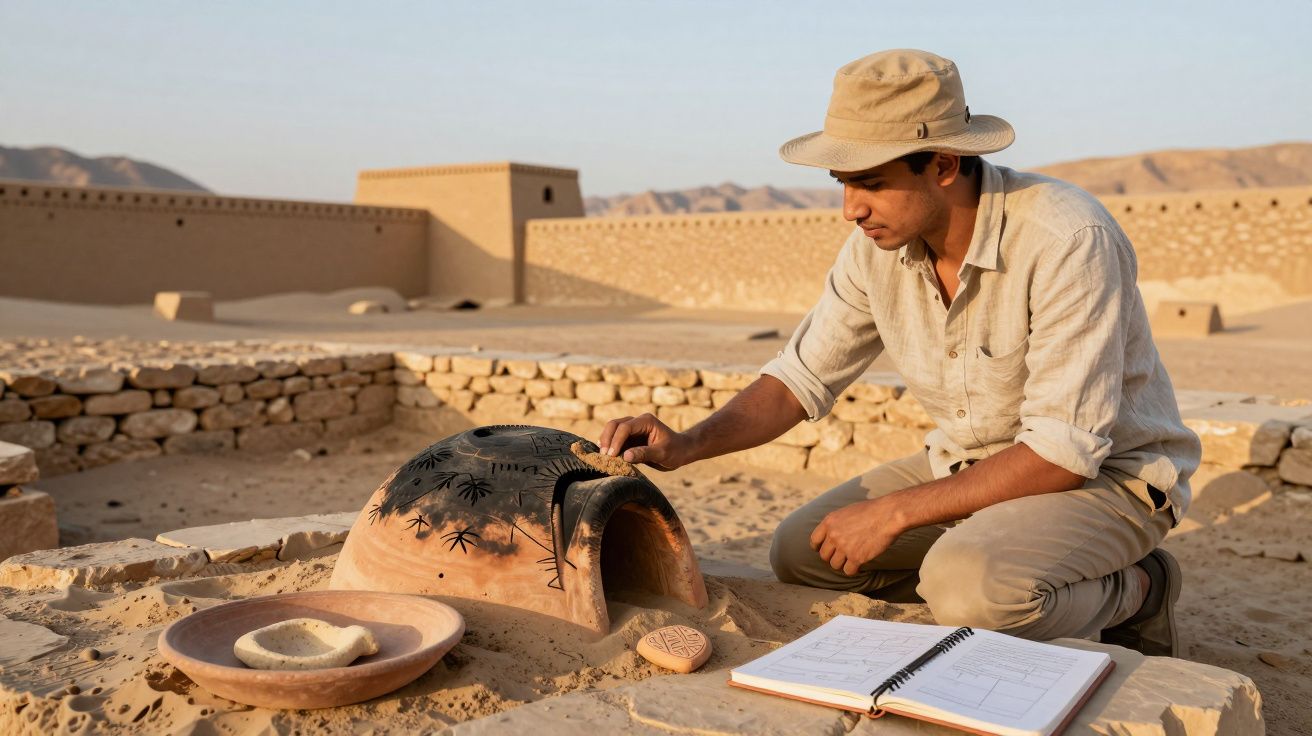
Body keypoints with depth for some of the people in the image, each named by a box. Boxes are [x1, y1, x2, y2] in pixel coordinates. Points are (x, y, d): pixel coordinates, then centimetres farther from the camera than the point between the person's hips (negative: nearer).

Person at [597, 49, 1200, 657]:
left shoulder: (1067, 241, -30)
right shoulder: (878, 243, -9)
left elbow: (1065, 452, -30)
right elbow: (804, 375, -1)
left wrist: (893, 513, -26)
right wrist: (687, 445, -17)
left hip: (1106, 472, -6)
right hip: (969, 464, 7)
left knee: (968, 588, -35)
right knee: (799, 551, -2)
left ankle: (1134, 590, -3)